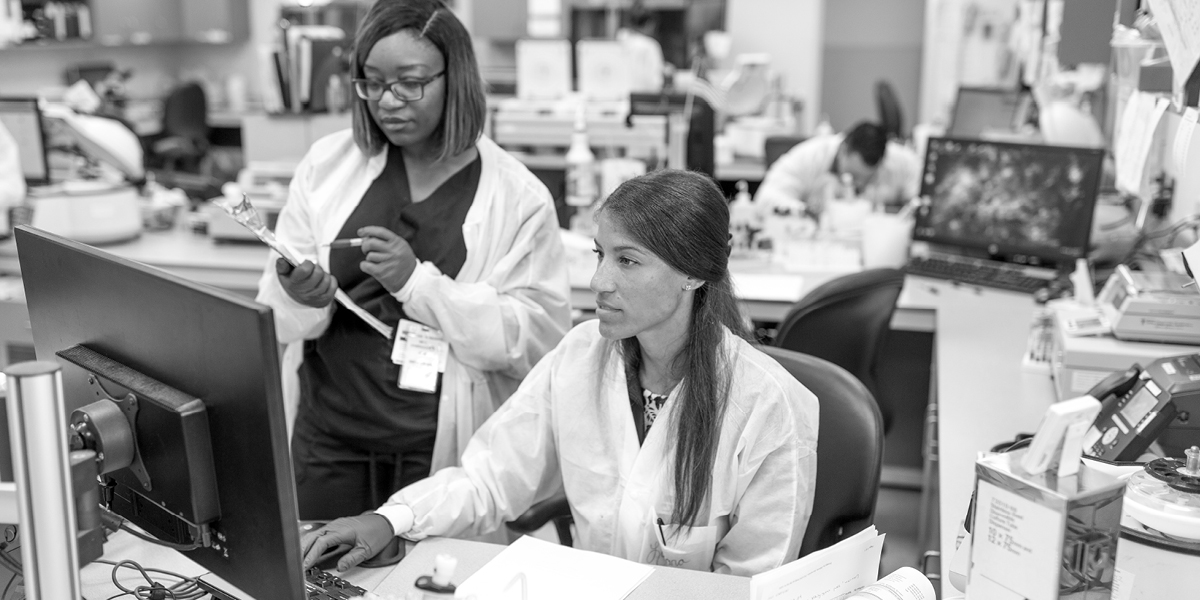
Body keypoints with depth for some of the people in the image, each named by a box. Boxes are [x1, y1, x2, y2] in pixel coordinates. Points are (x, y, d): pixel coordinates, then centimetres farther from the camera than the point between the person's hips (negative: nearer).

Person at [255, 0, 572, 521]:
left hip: (445, 453, -2)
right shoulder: (327, 163, 3)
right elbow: (279, 317, 4)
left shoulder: (518, 196, -5)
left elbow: (535, 339, -12)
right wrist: (301, 299, -19)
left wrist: (417, 282, -21)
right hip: (325, 443, 3)